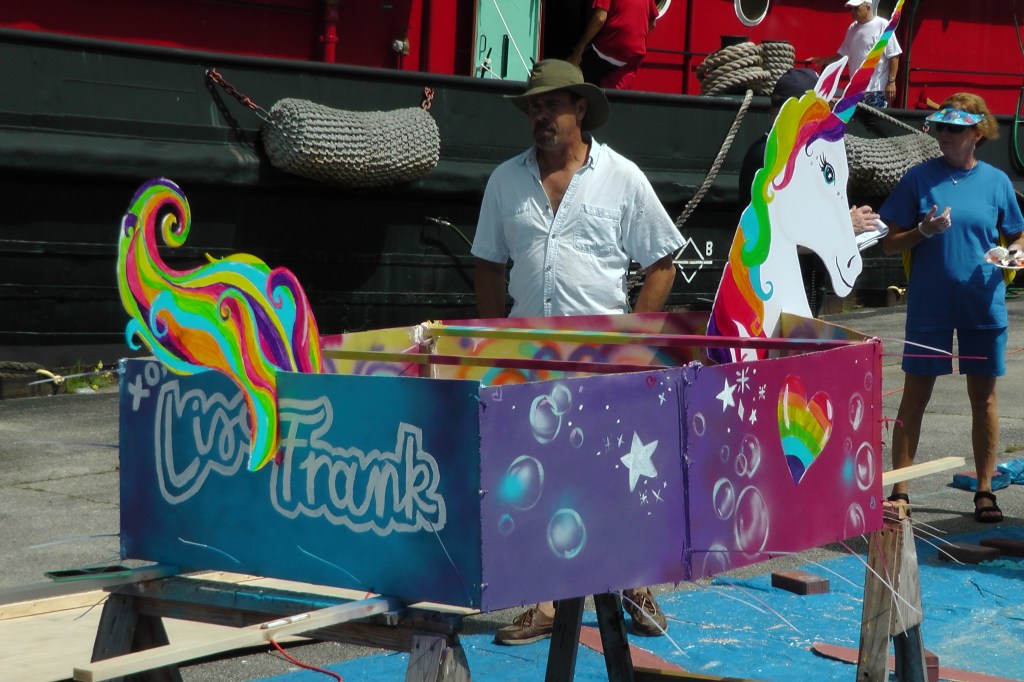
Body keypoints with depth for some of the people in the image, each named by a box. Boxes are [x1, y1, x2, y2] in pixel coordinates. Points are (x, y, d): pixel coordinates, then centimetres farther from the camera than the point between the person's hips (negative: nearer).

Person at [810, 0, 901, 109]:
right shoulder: (852, 28, 14)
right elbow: (843, 54, 23)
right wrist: (823, 61, 11)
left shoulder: (882, 25, -7)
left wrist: (891, 82, -13)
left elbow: (894, 56, -9)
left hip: (877, 89, -7)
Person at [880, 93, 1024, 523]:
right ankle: (899, 490, 10)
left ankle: (985, 489, 19)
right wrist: (924, 231, -18)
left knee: (983, 396, 8)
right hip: (929, 306, -1)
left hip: (983, 305, 1)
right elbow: (889, 243, 0)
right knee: (915, 396, 2)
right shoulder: (919, 178, -1)